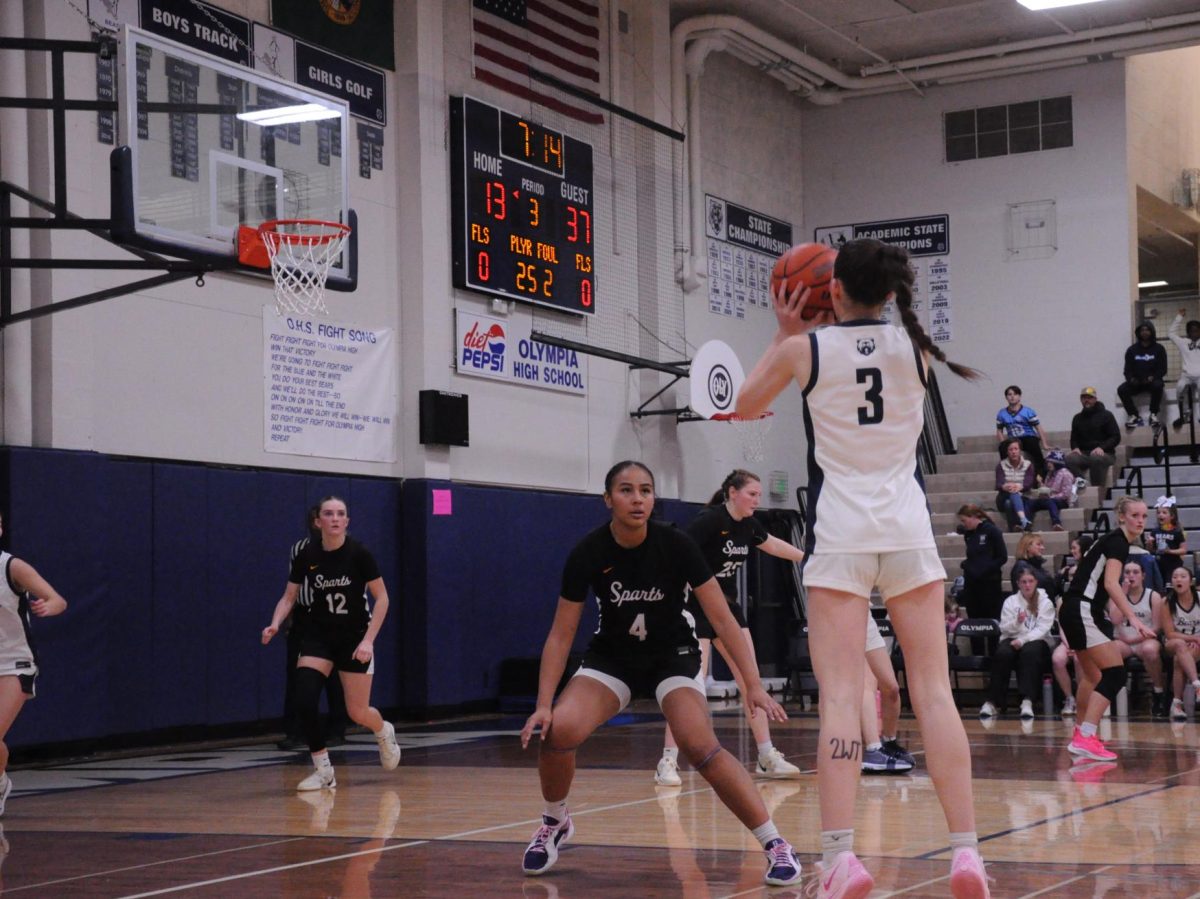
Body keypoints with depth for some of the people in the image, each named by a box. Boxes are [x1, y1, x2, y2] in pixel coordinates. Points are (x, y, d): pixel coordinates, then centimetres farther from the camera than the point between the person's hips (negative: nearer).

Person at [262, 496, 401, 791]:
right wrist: (275, 624, -17)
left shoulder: (359, 553, -14)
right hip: (318, 636, 2)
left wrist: (368, 640, -15)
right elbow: (289, 597, 3)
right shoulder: (306, 556, -8)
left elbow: (382, 597, -8)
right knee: (304, 702, -18)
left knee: (358, 713, 2)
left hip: (355, 637, -2)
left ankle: (384, 733, 39)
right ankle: (323, 771, -3)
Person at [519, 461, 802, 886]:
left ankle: (776, 845, -15)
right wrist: (544, 704, -19)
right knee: (559, 731, -23)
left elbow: (722, 618, -18)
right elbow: (560, 636, -11)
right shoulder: (587, 554, -17)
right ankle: (555, 824, 8)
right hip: (611, 656, 2)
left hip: (673, 655, -1)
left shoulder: (676, 545, -21)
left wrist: (754, 686, -25)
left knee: (700, 745, -26)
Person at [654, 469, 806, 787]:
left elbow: (773, 545, 26)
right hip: (696, 607, -8)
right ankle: (667, 762, -13)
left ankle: (768, 758, 13)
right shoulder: (710, 520, -19)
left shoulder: (748, 525, 5)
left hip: (728, 607, 8)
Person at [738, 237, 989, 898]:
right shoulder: (913, 346, 5)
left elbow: (744, 407, 15)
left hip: (840, 533, -2)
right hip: (908, 528, 2)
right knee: (933, 689, 2)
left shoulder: (805, 348, -2)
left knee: (840, 695, -7)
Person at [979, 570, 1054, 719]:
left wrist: (1023, 640, -21)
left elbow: (1042, 629, -7)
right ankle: (993, 702, -31)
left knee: (1030, 652, -37)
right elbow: (1004, 628, 3)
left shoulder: (1045, 602, 5)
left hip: (1036, 640, -1)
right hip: (1012, 639, 2)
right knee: (1002, 653, -33)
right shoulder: (1010, 601, 10)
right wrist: (1017, 622, -19)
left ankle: (1027, 702, -45)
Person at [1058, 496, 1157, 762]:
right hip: (1082, 612, -11)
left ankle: (1083, 735, 33)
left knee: (1093, 676, 21)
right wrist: (1133, 619, -38)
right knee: (1115, 672, -16)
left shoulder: (1115, 540, 17)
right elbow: (1111, 583, -28)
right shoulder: (1117, 542, -13)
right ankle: (1085, 739, -22)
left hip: (1086, 613, 11)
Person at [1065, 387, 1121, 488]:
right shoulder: (1077, 418, 19)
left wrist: (1102, 448, -16)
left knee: (1096, 458, -40)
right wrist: (1075, 448, 0)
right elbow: (1074, 438, 25)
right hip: (1084, 454, 3)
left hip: (1105, 454, -3)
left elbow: (1116, 437, 0)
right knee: (1069, 459, -31)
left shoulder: (1106, 415, 6)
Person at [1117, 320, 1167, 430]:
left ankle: (1153, 415, -21)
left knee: (1157, 386, -37)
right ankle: (1134, 416, -17)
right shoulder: (1132, 350, 9)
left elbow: (1163, 369, 0)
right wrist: (1131, 379, -17)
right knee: (1121, 390, -26)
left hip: (1152, 381, -2)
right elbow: (1127, 369, 6)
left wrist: (1153, 377, -19)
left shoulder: (1159, 349, 5)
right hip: (1136, 382, 2)